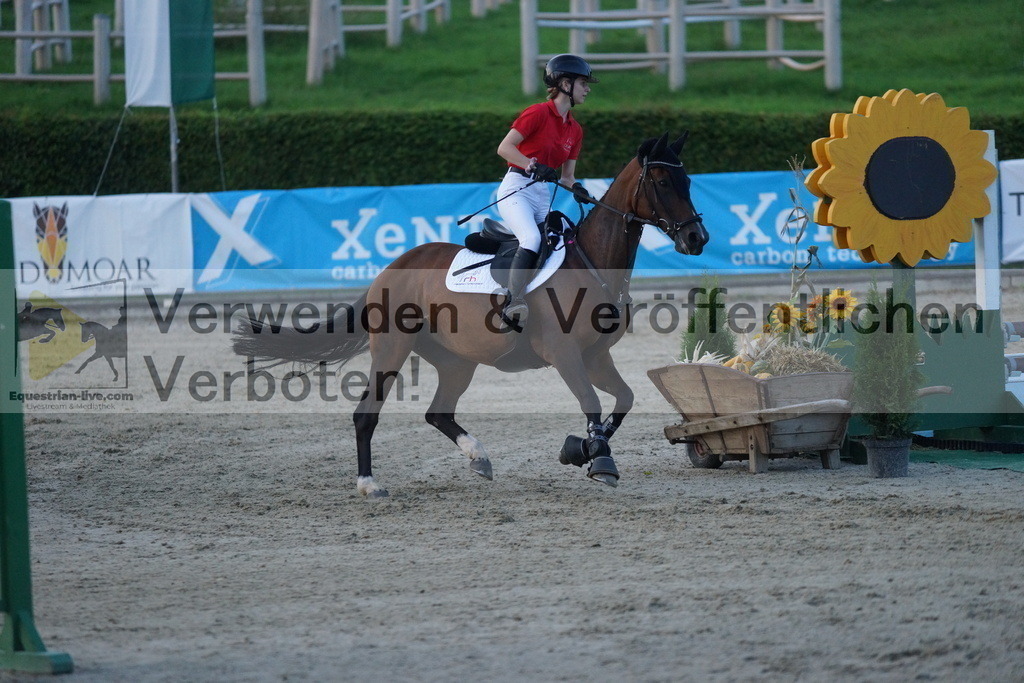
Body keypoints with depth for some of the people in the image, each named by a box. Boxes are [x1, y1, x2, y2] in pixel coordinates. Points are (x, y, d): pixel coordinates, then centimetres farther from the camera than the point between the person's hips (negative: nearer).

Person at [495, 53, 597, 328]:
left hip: (544, 196, 8)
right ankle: (514, 302, -35)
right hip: (516, 189, -8)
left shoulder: (575, 130, 16)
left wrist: (577, 188, -5)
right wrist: (533, 166, -25)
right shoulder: (538, 113, -7)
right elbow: (504, 147, -13)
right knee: (531, 238, -30)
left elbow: (567, 175, 17)